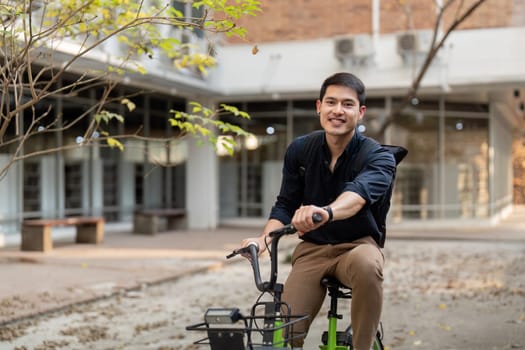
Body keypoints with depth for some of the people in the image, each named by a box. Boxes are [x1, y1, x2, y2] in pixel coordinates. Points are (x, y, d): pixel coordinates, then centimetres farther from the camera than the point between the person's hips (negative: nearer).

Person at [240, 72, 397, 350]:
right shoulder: (299, 150, -1)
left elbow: (359, 192, -35)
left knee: (366, 264, -40)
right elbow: (285, 204, 4)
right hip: (312, 248, 3)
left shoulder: (379, 157, -12)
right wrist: (264, 238, -17)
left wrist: (326, 212, -57)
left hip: (357, 244, -3)